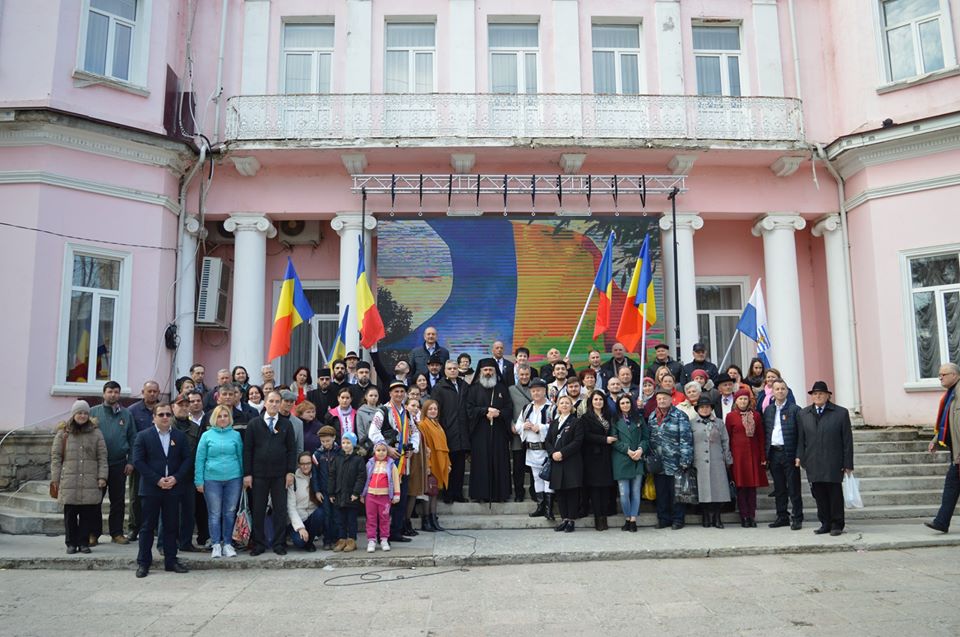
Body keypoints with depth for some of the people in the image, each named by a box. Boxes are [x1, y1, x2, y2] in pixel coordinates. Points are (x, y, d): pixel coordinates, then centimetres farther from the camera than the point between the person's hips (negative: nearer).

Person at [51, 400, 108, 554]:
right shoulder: (63, 433, 7)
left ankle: (84, 543, 12)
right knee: (70, 514, 4)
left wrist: (102, 476, -2)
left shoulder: (96, 433, 8)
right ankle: (71, 543, 14)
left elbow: (102, 457, 7)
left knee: (88, 514, 2)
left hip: (90, 482, 0)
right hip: (69, 482, 0)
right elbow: (55, 456, 6)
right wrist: (55, 478, 0)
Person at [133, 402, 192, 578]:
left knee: (171, 526, 8)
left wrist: (176, 478, -10)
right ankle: (143, 563, 13)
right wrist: (157, 479, -13)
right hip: (150, 489, -2)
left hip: (173, 488, 2)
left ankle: (171, 560, 16)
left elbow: (187, 459, 5)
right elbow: (138, 461, -7)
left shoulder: (180, 436, 6)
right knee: (148, 527, 4)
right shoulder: (143, 436, -1)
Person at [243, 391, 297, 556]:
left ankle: (279, 544, 13)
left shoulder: (286, 424, 6)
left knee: (280, 509, 4)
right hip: (259, 474, -1)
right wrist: (247, 474, -5)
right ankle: (259, 544, 15)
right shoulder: (254, 424, 3)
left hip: (280, 474, 1)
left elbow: (292, 449, 5)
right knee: (257, 510, 5)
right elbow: (247, 449, 1)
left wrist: (290, 472, -3)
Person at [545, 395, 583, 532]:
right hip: (556, 462, 5)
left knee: (572, 491, -3)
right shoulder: (553, 423, 18)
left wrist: (562, 453, -16)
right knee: (559, 491, 6)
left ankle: (571, 520, 4)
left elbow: (578, 441, -10)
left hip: (571, 462, -5)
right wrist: (553, 453, -9)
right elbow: (547, 441, 11)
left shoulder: (576, 422, 1)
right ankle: (564, 519, 16)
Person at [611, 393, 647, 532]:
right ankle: (627, 519, 13)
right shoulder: (615, 421, 7)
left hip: (638, 460, 2)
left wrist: (641, 449, -9)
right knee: (624, 493, -4)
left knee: (636, 492, 1)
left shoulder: (639, 418, 13)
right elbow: (614, 440, -1)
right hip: (621, 460, -1)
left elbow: (646, 437, 9)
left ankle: (633, 520, 9)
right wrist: (628, 451, -12)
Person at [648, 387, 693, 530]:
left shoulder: (680, 416, -6)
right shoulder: (652, 417, 11)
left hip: (675, 463, -5)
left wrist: (685, 460, -16)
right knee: (661, 492, 11)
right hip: (657, 463, 5)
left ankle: (678, 519, 16)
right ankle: (663, 518, 22)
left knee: (676, 492, 3)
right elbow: (649, 438, 15)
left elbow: (686, 439, -11)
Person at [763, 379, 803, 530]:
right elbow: (765, 432, 11)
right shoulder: (768, 410, 11)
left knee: (794, 488, 0)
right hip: (774, 453, 4)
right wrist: (765, 454, 5)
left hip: (789, 453, -4)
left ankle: (797, 518, 9)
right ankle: (782, 517, 20)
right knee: (779, 488, 11)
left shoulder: (794, 409, -3)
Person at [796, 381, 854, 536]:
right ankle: (825, 523, 15)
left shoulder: (841, 413, 2)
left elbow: (847, 440, 0)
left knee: (835, 493, 2)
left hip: (833, 463, -2)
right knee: (819, 494, 5)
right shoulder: (803, 414, 10)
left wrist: (848, 463, -3)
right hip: (813, 463, 3)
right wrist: (800, 456, 1)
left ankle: (837, 524, 14)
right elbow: (801, 438, 11)